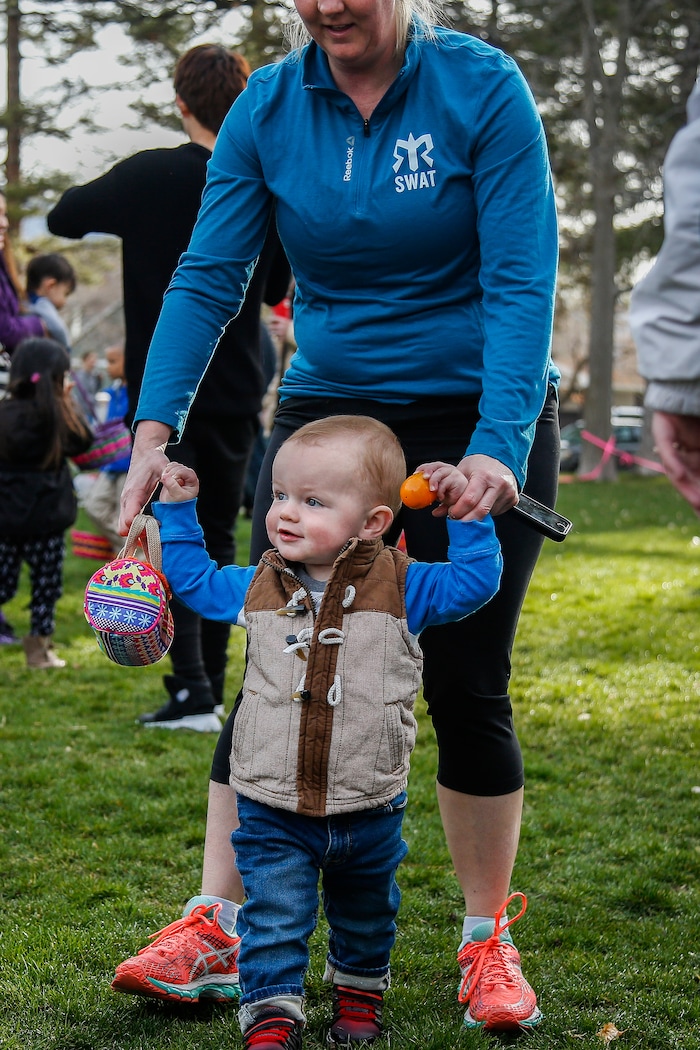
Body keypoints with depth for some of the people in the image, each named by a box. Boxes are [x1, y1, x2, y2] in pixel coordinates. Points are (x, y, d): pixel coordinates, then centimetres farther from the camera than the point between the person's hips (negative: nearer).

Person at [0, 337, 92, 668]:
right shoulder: (49, 413, -16)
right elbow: (81, 441, -4)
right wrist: (67, 403, 1)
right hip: (43, 514, -5)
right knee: (46, 582, 8)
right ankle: (39, 647, 14)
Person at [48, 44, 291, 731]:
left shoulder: (147, 177, -10)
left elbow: (62, 218, 4)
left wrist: (111, 195, 20)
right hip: (236, 393, 4)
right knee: (219, 542, 11)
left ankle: (192, 692, -10)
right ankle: (210, 693, 15)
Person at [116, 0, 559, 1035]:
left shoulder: (482, 87, -13)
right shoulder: (268, 105, -3)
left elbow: (521, 282, -17)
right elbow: (208, 278, -5)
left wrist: (497, 445, -29)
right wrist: (154, 430, -16)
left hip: (480, 419, -3)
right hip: (326, 408, 3)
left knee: (466, 685, -1)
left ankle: (487, 939, 15)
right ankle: (216, 925, 6)